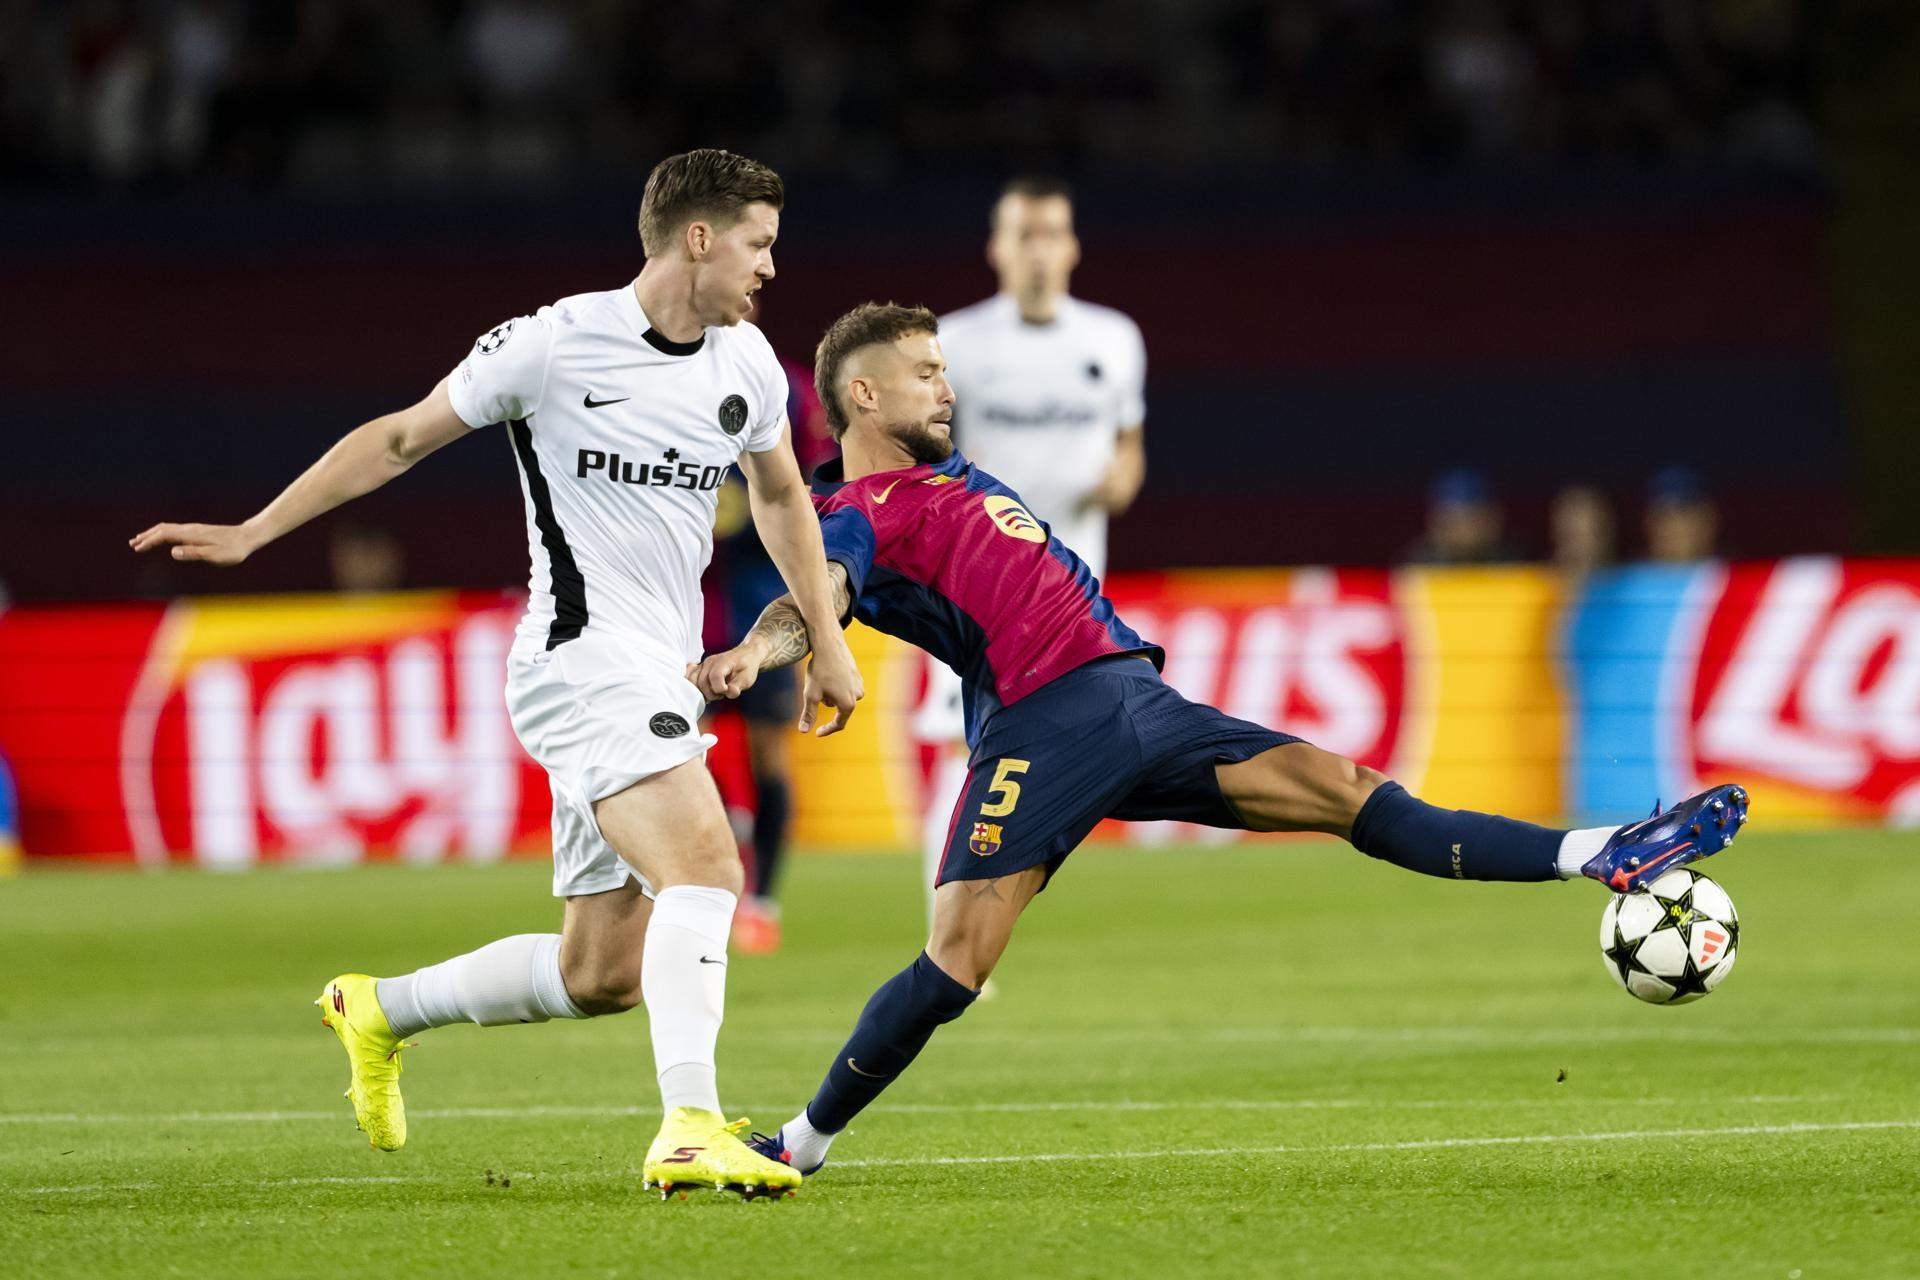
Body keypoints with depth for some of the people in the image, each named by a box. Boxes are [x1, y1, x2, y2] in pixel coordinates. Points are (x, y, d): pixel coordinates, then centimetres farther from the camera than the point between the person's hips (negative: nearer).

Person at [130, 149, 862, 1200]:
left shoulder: (747, 364, 9)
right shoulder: (553, 344, -9)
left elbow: (780, 498, 27)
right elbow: (401, 439, 3)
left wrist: (825, 642, 23)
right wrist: (252, 533, 4)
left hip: (661, 680, 8)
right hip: (583, 657, -7)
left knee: (599, 977, 8)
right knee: (705, 865, -28)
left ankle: (380, 1009, 30)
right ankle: (690, 1129, -35)